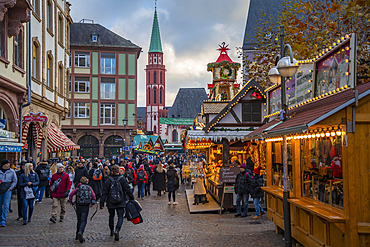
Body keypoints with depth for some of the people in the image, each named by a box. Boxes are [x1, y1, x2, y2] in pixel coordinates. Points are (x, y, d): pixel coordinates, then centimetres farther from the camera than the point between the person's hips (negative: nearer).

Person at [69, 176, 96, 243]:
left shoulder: (78, 188, 11)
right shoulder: (89, 188, 12)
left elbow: (71, 194, 0)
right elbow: (94, 197, 4)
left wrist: (71, 202, 9)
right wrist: (92, 203, 16)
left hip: (78, 206, 1)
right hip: (86, 207, -1)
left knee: (79, 220, 16)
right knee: (83, 221, -1)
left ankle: (77, 235, 22)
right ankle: (80, 232, -26)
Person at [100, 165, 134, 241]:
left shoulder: (108, 181, -3)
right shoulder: (123, 180, -5)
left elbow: (104, 193, -4)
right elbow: (128, 191, -3)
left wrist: (102, 203, -1)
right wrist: (132, 199, 9)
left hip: (110, 203, 2)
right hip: (121, 203, -1)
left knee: (111, 216, 20)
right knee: (120, 217, 1)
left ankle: (112, 231, 32)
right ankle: (117, 230, -21)